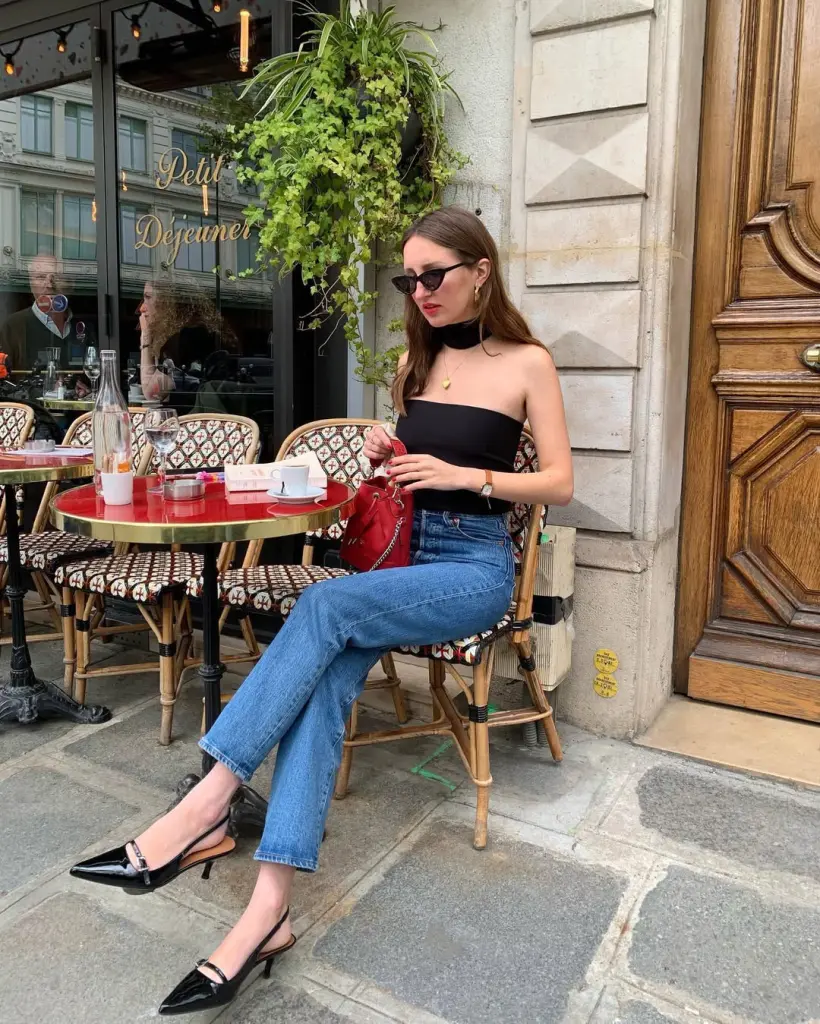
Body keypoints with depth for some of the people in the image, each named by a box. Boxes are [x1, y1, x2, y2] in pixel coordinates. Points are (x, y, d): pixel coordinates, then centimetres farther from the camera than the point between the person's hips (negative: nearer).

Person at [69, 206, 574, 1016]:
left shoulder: (527, 363, -2)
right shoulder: (416, 360, 15)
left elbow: (560, 484, -4)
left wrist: (464, 474, -17)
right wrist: (385, 455, 1)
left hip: (474, 567, -4)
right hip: (401, 553, 5)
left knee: (325, 605, -32)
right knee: (325, 680, -25)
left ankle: (208, 806, -29)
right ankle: (269, 908, -29)